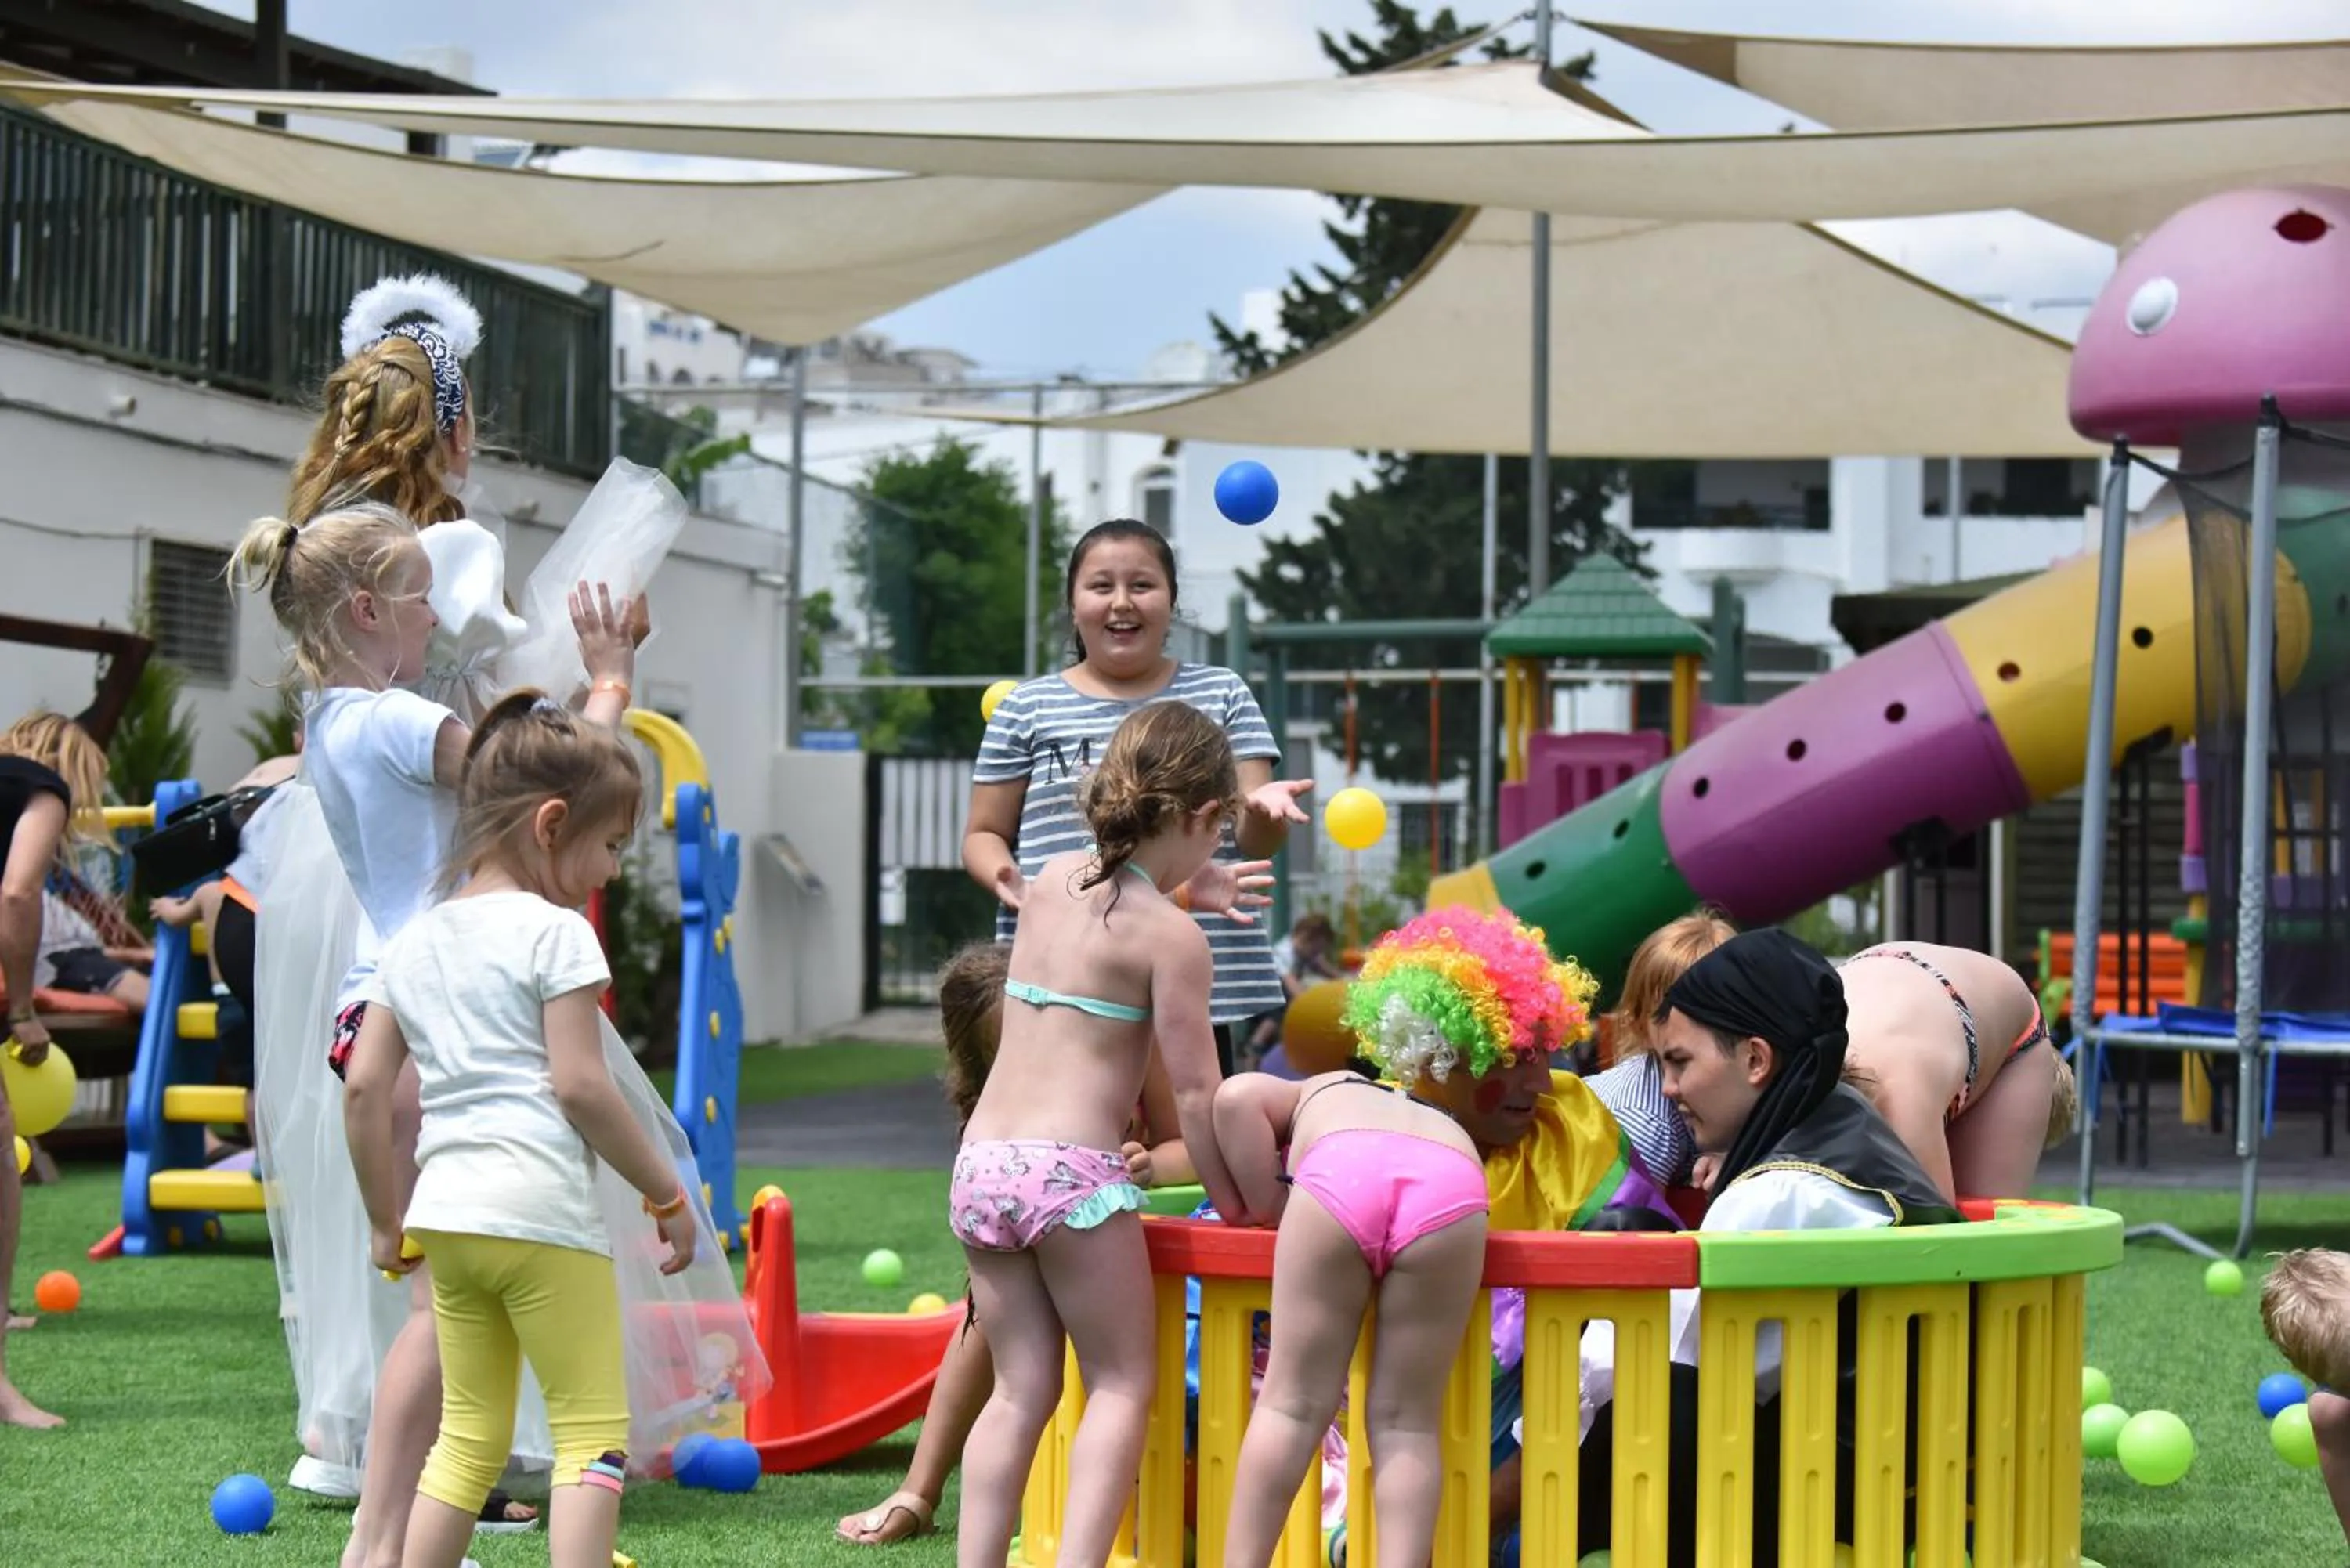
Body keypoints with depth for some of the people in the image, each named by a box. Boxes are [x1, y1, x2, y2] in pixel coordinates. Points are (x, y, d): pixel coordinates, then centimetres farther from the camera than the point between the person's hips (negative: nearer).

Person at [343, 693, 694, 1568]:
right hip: (542, 1213, -7)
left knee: (471, 1433, 15)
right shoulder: (554, 932, -6)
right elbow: (580, 1085, -11)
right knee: (593, 1430, -1)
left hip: (446, 1212, 7)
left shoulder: (416, 940, 15)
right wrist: (668, 1194, -3)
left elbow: (365, 1088, 12)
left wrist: (387, 1219, 20)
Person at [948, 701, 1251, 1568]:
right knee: (1122, 1382, 6)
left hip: (981, 1163, 6)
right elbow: (1194, 1092, -5)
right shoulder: (1171, 934, -5)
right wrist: (1234, 1201, 5)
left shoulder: (1048, 882, 12)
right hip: (1073, 1170, -6)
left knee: (1021, 1389, 12)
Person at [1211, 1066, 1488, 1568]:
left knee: (1293, 1403, 10)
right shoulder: (1444, 1124, 49)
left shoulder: (1312, 1094, 39)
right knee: (1406, 1422, 12)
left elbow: (1237, 1096, 19)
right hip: (1450, 1185, 2)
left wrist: (1268, 1208, 26)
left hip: (1344, 1169, -2)